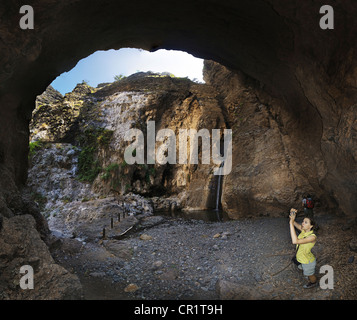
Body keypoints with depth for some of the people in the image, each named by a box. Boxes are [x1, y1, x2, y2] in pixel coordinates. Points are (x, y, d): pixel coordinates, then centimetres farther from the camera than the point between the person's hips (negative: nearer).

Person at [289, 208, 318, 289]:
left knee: (310, 275, 26)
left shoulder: (312, 237, -38)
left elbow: (295, 241, -51)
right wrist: (292, 215, -35)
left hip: (308, 261, -6)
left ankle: (313, 283, 56)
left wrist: (291, 223, -52)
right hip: (301, 258, 6)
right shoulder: (304, 230, -16)